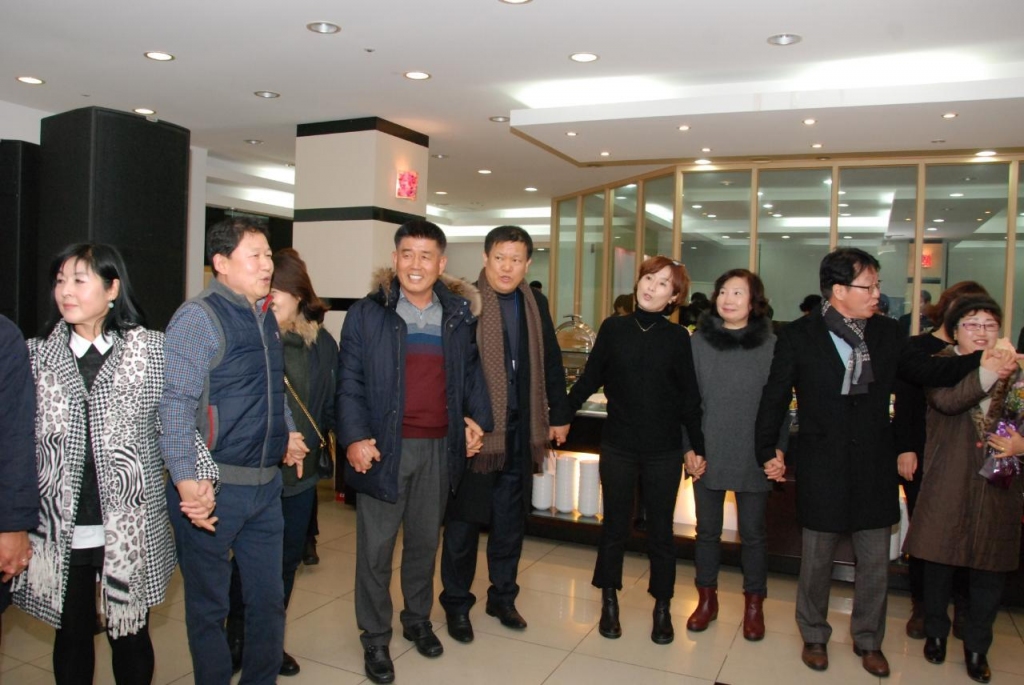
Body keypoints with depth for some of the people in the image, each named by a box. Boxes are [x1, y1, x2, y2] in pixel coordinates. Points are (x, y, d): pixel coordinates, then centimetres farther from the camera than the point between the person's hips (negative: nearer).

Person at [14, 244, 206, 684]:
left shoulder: (151, 350, -2)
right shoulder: (36, 355, 4)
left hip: (131, 529, -2)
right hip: (59, 532, 2)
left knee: (130, 634, 12)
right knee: (72, 636, 16)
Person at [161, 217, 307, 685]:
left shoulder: (266, 318, 11)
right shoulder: (199, 317, -13)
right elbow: (174, 403, -22)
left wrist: (287, 432, 14)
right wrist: (187, 481, -29)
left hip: (266, 483, 7)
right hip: (214, 488, -7)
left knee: (269, 598, 17)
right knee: (209, 606, 11)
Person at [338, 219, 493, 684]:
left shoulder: (459, 315, 7)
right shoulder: (367, 314, -3)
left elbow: (472, 372, 15)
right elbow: (349, 382, -5)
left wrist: (478, 418, 3)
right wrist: (354, 437, -16)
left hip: (439, 448, 3)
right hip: (385, 447, -3)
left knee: (425, 540, 17)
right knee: (376, 546, 6)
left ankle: (418, 620, 38)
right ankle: (375, 639, 23)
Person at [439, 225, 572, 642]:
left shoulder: (536, 304, 8)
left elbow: (551, 362, 14)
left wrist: (559, 415, 13)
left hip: (521, 429, 5)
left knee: (511, 519, 15)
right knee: (464, 519, 8)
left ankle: (502, 596, 32)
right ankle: (456, 603, 24)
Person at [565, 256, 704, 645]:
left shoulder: (677, 338, -2)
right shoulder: (613, 329, -2)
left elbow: (689, 397, 3)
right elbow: (589, 380, 2)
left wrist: (696, 445, 5)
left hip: (664, 451, 0)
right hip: (618, 446, 0)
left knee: (660, 529, 10)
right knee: (615, 525, 12)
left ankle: (662, 609, 27)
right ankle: (609, 603, 30)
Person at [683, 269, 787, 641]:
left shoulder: (771, 344, -4)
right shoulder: (698, 341, 0)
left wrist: (778, 451, -7)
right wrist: (690, 449, -4)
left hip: (754, 457, -1)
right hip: (708, 455, 2)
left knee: (753, 533, 11)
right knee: (707, 529, 13)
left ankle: (754, 603, 29)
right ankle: (706, 598, 30)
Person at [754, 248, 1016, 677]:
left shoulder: (887, 332, 3)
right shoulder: (798, 336, -9)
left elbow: (923, 371, 11)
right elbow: (775, 397, -5)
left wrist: (980, 362, -2)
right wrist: (767, 451, -4)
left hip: (875, 468, 4)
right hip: (822, 468, -3)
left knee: (875, 561, 14)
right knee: (817, 560, 12)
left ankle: (868, 640, 35)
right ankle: (814, 635, 33)